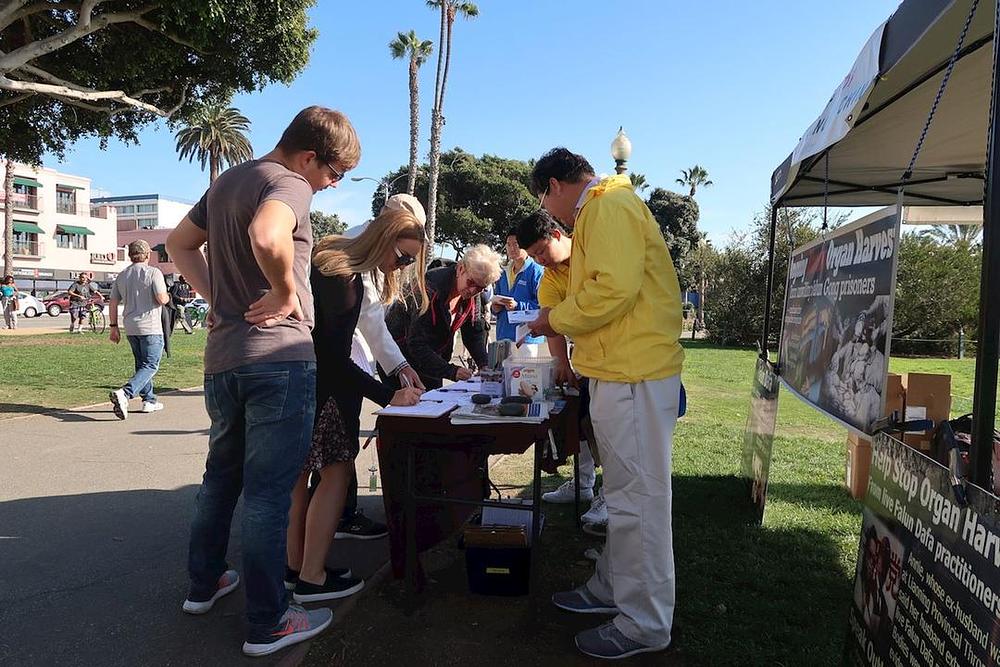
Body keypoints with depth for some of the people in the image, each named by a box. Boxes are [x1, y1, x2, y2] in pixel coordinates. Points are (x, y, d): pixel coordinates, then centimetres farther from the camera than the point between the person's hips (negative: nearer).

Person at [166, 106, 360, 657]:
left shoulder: (228, 180, 16)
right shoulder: (290, 185, -12)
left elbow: (179, 243, 25)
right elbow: (266, 236, -35)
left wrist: (218, 297, 15)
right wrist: (287, 291, -18)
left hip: (222, 355, 9)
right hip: (278, 357, -8)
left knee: (221, 473, 22)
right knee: (267, 491, -1)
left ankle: (203, 584, 37)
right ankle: (267, 624, 10)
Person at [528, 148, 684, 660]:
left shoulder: (609, 207, -11)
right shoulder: (602, 211, 22)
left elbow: (614, 288, -23)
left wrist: (557, 320, -9)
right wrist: (565, 327, 18)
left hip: (633, 374, -11)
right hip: (621, 370, 11)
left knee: (636, 498, -3)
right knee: (625, 492, 18)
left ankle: (644, 625, 9)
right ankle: (611, 589, 32)